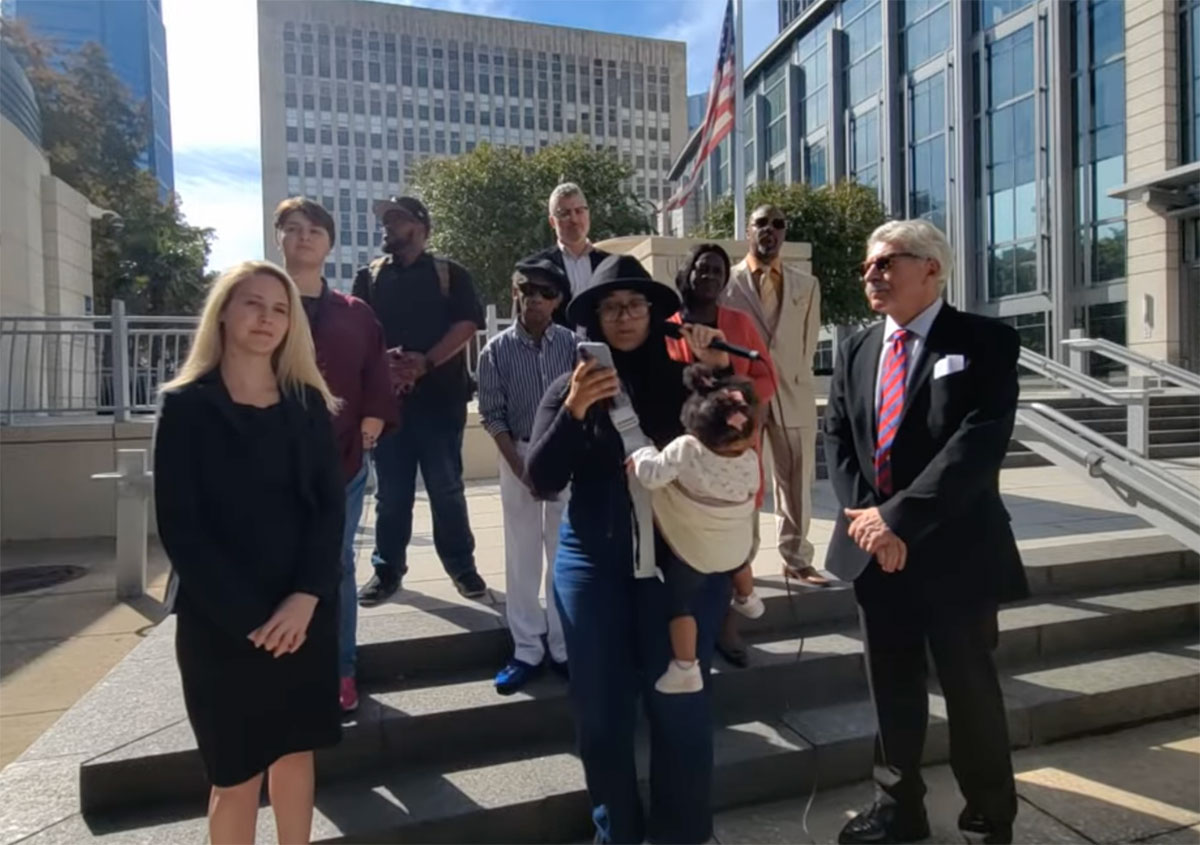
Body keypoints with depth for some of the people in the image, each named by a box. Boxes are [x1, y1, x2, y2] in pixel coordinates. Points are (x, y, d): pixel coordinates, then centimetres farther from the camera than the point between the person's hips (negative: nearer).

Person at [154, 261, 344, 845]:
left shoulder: (308, 403, 4)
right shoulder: (185, 405, -5)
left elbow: (331, 505, -1)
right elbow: (179, 526, -9)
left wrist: (305, 596, -14)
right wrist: (248, 615, -14)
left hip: (304, 612, 3)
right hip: (219, 620, -3)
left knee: (296, 750, 15)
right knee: (238, 771, 8)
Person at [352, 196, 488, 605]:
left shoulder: (450, 274, 6)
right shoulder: (369, 277, 14)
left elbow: (467, 323, -6)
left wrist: (425, 363, -17)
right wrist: (382, 362, -15)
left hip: (440, 396, -2)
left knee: (447, 487, 4)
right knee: (391, 490, 7)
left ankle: (462, 565, 17)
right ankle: (387, 569, 19)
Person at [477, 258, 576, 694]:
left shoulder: (572, 344, -3)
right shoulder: (496, 351, -4)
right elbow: (492, 416, -3)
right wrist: (519, 464, -11)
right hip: (519, 455, 0)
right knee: (522, 555, 6)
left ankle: (563, 647, 19)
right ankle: (527, 649, 17)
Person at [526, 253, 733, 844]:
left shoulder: (685, 378, 3)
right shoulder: (570, 386, 4)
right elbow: (542, 481, -4)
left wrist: (721, 370, -15)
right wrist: (573, 411, -18)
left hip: (684, 559, -1)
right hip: (594, 564, 1)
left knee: (679, 705, 4)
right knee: (601, 709, 10)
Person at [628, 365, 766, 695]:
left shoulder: (685, 450, -32)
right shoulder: (749, 461, -18)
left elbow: (651, 475, -31)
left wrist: (641, 455, -10)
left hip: (693, 549, -5)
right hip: (736, 542, 5)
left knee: (680, 603, 6)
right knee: (739, 562, 39)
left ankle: (685, 669, 7)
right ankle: (747, 600, 66)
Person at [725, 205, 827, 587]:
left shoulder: (807, 286, 10)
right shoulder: (724, 282, 0)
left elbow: (809, 343, 11)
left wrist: (794, 382, 4)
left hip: (792, 395, 3)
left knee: (797, 482, 9)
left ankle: (797, 559, 21)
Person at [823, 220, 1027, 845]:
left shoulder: (986, 343, -7)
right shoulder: (855, 350, 10)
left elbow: (978, 444, -18)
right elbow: (836, 440, 6)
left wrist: (899, 518, -21)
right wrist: (864, 514, -9)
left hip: (954, 551, -4)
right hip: (875, 549, 4)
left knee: (970, 690, 10)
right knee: (892, 691, 15)